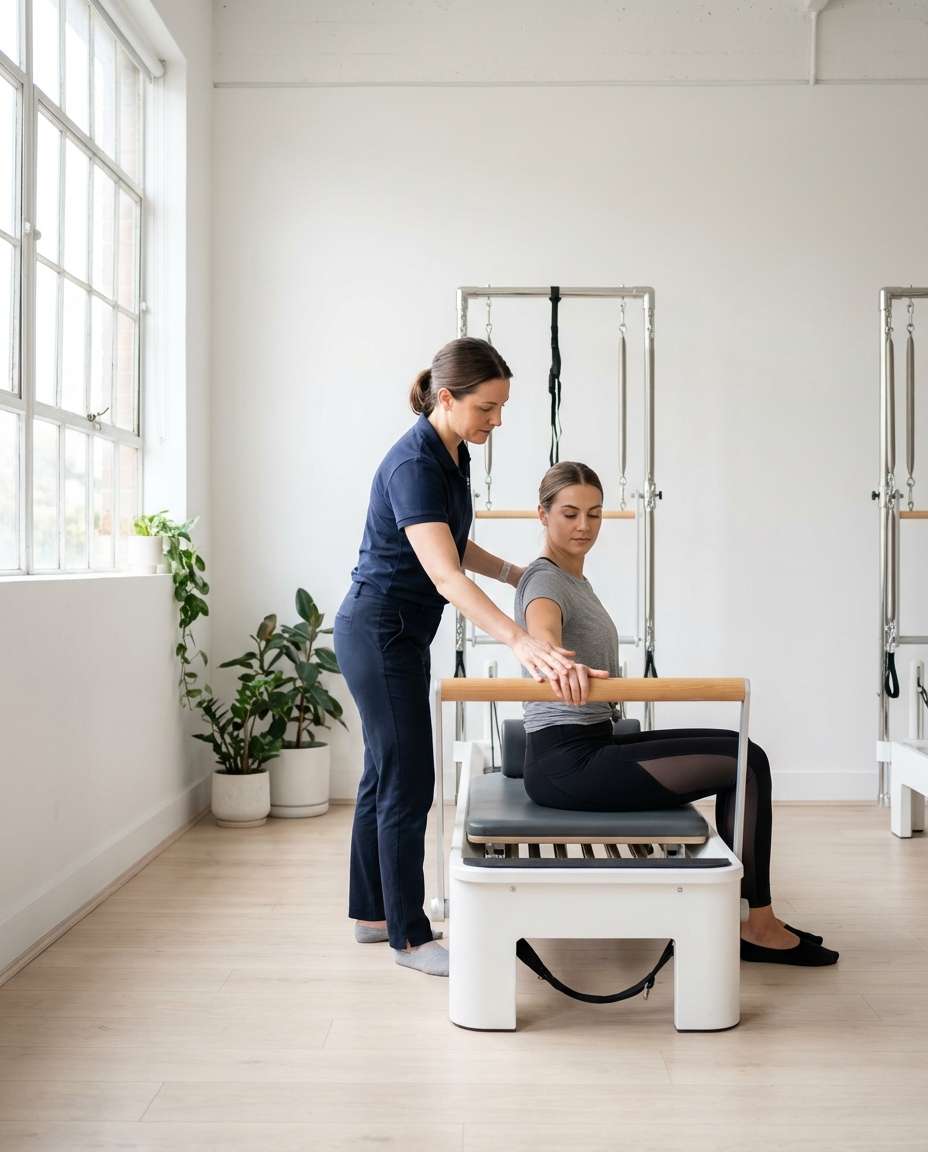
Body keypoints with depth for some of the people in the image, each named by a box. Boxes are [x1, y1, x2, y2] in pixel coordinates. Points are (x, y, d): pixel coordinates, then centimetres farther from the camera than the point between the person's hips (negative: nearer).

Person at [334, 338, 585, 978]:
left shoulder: (453, 453, 5)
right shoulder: (414, 464, -25)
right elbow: (445, 576, -37)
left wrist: (512, 572, 10)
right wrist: (522, 641, -47)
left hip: (389, 633, 10)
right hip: (382, 633, -10)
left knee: (386, 775, 16)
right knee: (408, 783, -3)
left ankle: (371, 912, 28)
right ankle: (411, 937, 9)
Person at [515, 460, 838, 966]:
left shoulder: (574, 579, 15)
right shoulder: (546, 581, -14)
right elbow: (541, 630, -39)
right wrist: (560, 665, -61)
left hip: (589, 748, 10)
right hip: (565, 762, -10)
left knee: (741, 750, 9)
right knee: (747, 762, -9)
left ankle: (752, 918, 8)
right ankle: (756, 924, 0)